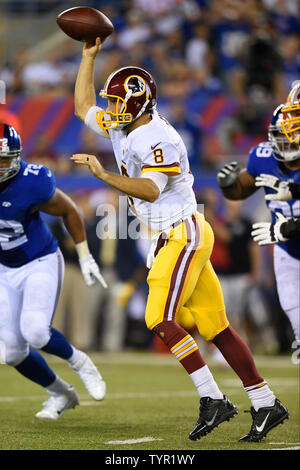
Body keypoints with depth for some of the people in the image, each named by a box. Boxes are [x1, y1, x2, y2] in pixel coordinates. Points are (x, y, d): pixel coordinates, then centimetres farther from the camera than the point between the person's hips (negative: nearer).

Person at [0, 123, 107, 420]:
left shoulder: (32, 185, -26)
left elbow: (69, 211, -8)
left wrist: (85, 257, -1)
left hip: (41, 263, -5)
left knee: (34, 332, -26)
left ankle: (78, 361, 5)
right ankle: (61, 394, 25)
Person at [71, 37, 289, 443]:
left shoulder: (157, 138, -15)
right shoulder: (123, 128, 14)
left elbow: (150, 190, -23)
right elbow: (83, 107, 26)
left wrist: (102, 174, -24)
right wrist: (89, 56, 22)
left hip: (183, 234, -9)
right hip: (171, 238, 9)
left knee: (161, 319, -15)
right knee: (214, 326, 6)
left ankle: (213, 400, -13)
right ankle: (266, 404, 7)